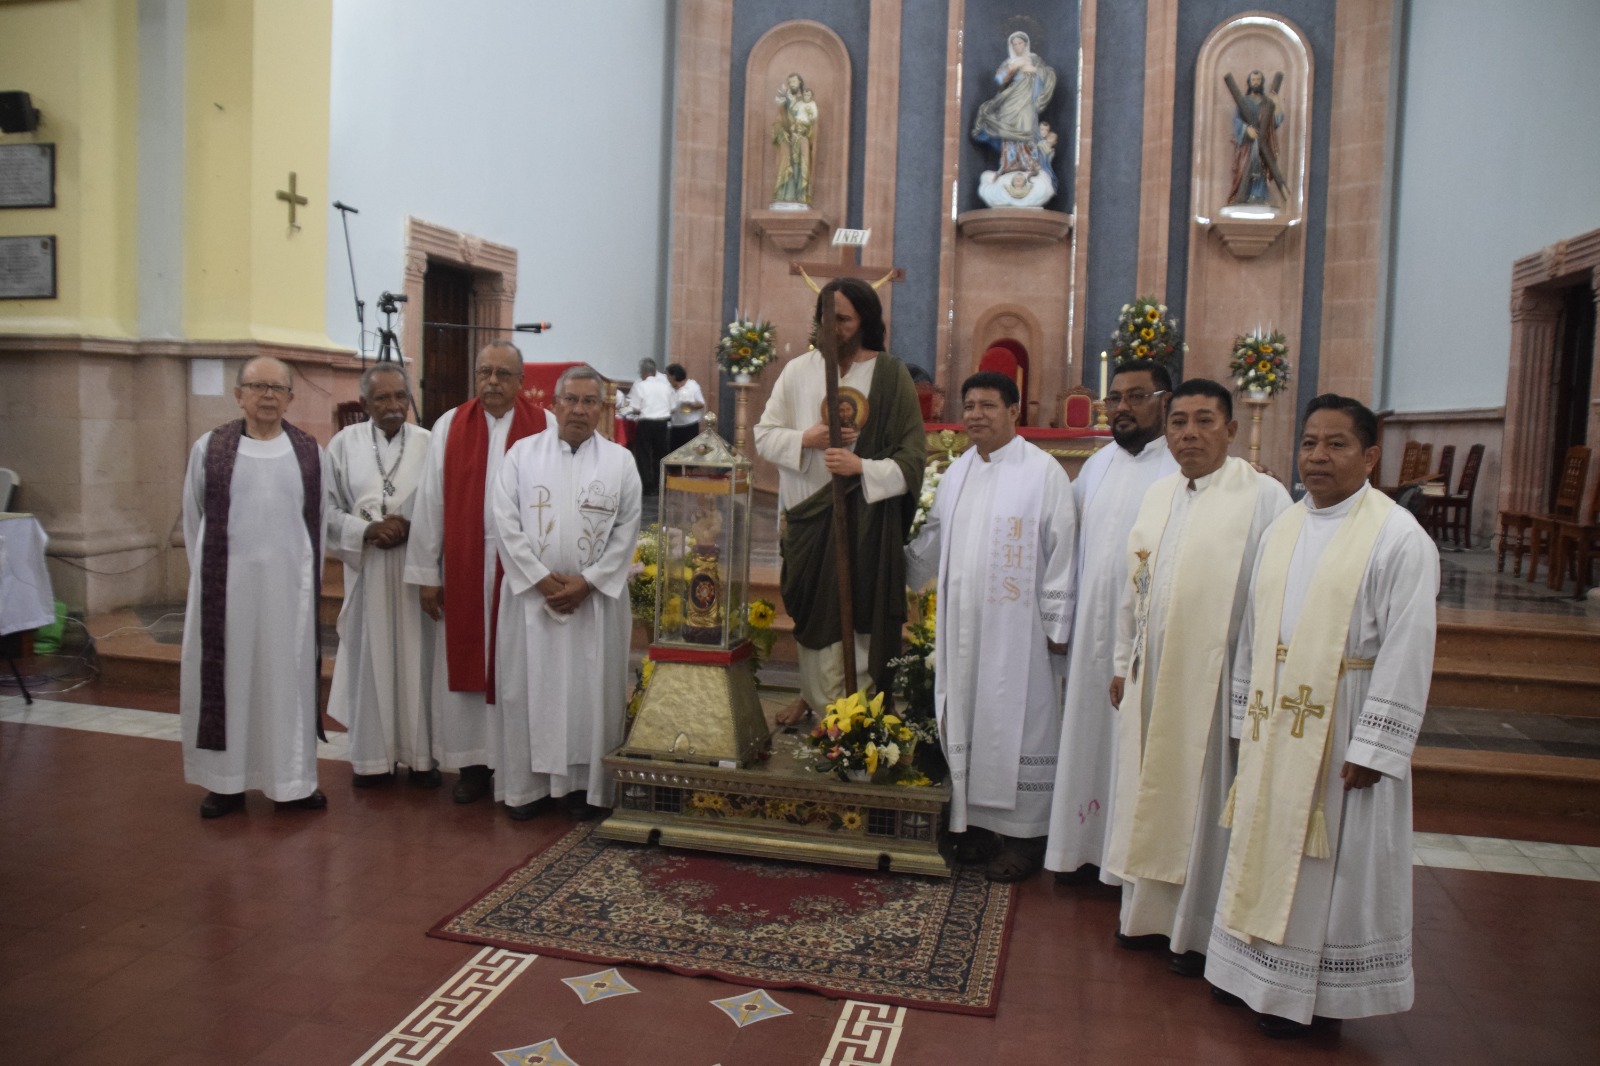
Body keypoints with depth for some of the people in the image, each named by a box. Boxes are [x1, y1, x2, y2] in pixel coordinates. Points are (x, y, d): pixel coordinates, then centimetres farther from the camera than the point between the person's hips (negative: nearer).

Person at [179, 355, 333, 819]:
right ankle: (225, 780, 17)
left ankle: (292, 779, 15)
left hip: (289, 585, 0)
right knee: (226, 676, 6)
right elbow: (194, 521, 8)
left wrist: (307, 573, 5)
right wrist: (209, 576, 7)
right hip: (225, 585, 0)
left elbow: (322, 521, 6)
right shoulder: (209, 449, 3)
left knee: (288, 676, 5)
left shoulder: (310, 453, 3)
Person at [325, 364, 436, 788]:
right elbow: (328, 508, 2)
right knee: (370, 658, 5)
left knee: (417, 658, 4)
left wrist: (410, 528, -14)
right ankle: (372, 756, 17)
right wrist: (367, 530, -14)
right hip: (366, 568, 0)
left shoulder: (428, 444, 0)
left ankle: (420, 754, 16)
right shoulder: (344, 444, 1)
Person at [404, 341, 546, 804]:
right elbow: (431, 502, 3)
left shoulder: (544, 428, -1)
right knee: (463, 662, 7)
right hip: (463, 568, 2)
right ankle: (472, 764, 19)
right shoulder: (449, 426, 4)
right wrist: (427, 573, 0)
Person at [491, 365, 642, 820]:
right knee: (529, 687, 5)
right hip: (531, 594, 0)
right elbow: (506, 522, -4)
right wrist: (542, 579, -10)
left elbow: (626, 531, -1)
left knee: (591, 689, 4)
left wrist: (587, 582, -10)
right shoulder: (523, 453, 2)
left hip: (596, 597, 0)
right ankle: (527, 783, 17)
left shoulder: (620, 461, 3)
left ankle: (586, 783, 17)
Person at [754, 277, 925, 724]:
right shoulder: (798, 370, 4)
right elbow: (763, 435, 4)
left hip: (866, 517, -3)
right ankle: (817, 696, 30)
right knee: (814, 612, 12)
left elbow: (913, 456, -7)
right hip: (808, 512, 3)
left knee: (861, 612, 2)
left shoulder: (890, 375, -4)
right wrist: (807, 440, -13)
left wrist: (862, 466, -22)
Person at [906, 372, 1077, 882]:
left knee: (1017, 724, 1)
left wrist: (1057, 626, -9)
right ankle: (974, 819, 24)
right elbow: (930, 542, 22)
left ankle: (1023, 834, 12)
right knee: (964, 721, 11)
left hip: (1017, 628, -6)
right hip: (961, 625, 6)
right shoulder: (957, 473, 12)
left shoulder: (1043, 472, -6)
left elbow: (1061, 553, -8)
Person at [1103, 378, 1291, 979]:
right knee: (1150, 793, 14)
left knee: (1205, 801, 6)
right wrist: (1124, 664, 14)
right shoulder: (1157, 496, 10)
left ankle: (1200, 931, 22)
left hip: (1217, 678, -6)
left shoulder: (1263, 497, -10)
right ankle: (1149, 912, 30)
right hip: (1153, 676, 6)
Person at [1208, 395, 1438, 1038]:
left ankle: (1311, 990, 24)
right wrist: (1245, 716, 9)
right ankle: (1256, 967, 32)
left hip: (1344, 733, -6)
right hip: (1275, 728, 6)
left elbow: (1406, 652, -15)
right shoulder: (1283, 530, 7)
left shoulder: (1398, 538, -12)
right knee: (1266, 847, 16)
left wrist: (1373, 747, -17)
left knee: (1331, 861, 7)